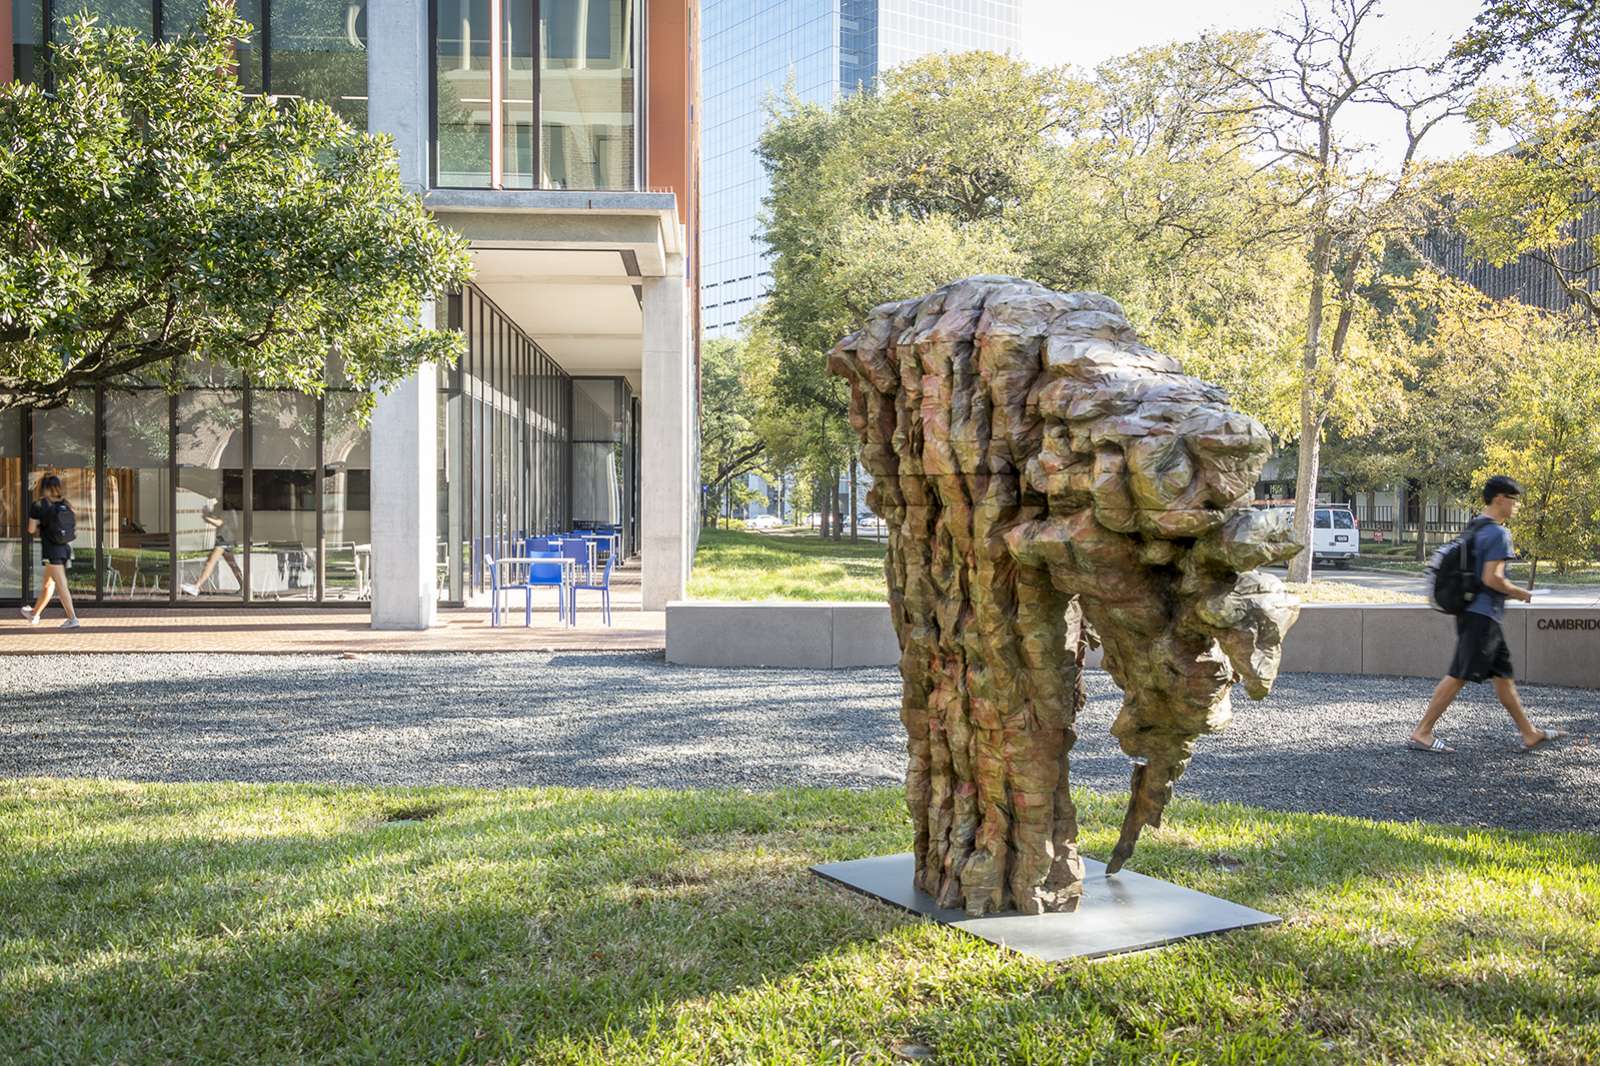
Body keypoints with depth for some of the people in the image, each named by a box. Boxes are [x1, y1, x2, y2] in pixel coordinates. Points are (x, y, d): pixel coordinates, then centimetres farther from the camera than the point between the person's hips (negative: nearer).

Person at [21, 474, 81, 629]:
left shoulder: (39, 505, -8)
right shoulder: (66, 504, 5)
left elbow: (31, 529, -7)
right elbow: (75, 526, 8)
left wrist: (39, 530, 15)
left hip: (51, 549, -6)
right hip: (66, 548, 6)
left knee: (61, 586, -7)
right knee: (48, 584, 20)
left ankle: (72, 618, -13)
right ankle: (35, 614, 36)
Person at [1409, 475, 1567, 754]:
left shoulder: (1475, 529, 14)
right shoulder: (1499, 533, -15)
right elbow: (1492, 578, -22)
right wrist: (1519, 593, -6)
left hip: (1472, 612, 10)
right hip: (1483, 615, -10)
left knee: (1503, 673, 15)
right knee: (1458, 676, -7)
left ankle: (1530, 734, 24)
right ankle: (1421, 733, -5)